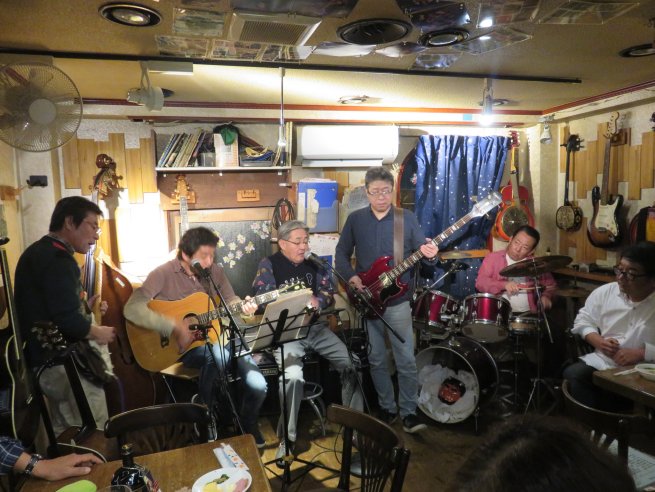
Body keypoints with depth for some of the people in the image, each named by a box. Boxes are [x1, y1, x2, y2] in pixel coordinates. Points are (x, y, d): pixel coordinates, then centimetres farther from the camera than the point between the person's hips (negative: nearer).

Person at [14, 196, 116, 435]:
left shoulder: (39, 252, 13)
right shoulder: (58, 259, -20)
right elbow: (67, 320, -28)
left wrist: (84, 307, 10)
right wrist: (97, 332, -11)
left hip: (45, 357, 11)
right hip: (62, 362, -11)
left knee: (62, 435, 22)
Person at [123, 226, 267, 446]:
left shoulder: (215, 271, 3)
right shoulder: (164, 274, -12)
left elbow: (230, 302, 9)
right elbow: (132, 308, -22)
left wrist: (243, 307, -15)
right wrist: (173, 326, -30)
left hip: (216, 336, 4)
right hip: (182, 345, -4)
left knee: (258, 386, -14)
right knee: (218, 352, -39)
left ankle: (248, 424, 20)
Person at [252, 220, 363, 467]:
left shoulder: (313, 266, 14)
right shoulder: (268, 265, -1)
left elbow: (329, 293, 9)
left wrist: (316, 301, -14)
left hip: (315, 327, 5)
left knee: (353, 363, -7)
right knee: (293, 375, -32)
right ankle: (287, 438, -13)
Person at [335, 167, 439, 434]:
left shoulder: (407, 218, 0)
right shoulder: (355, 219, 3)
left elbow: (421, 249, -3)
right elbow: (341, 253, 7)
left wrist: (429, 253, -26)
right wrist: (351, 276, -9)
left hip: (398, 300, -1)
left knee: (406, 359, 2)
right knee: (376, 360, 12)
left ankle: (408, 411, 18)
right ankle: (387, 408, 29)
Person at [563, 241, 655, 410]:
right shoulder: (605, 291, 4)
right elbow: (583, 321, 13)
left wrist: (641, 353, -20)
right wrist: (598, 341, -6)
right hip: (601, 362, 4)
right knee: (572, 375, -22)